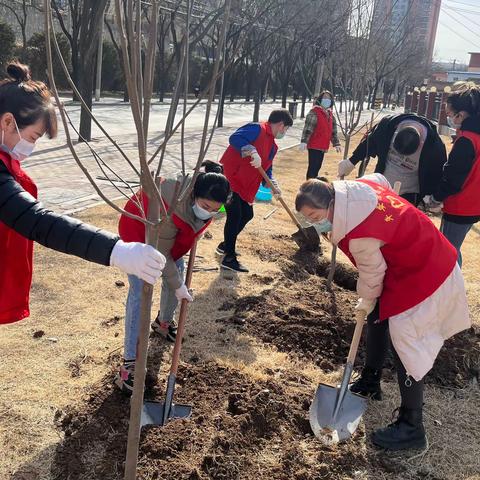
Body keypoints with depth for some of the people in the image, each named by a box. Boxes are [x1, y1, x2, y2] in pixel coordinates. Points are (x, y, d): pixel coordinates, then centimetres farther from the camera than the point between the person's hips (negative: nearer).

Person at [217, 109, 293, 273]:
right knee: (235, 216, -10)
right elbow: (235, 138, -28)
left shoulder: (272, 147, 16)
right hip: (229, 178, -10)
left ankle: (226, 245, 35)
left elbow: (266, 168, 18)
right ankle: (229, 258, 0)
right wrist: (253, 152, -39)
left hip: (245, 186, 10)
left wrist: (272, 183, -1)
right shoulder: (257, 129, -13)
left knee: (247, 215, 16)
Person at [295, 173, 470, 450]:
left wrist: (366, 301, 5)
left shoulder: (358, 235, -33)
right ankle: (371, 380, 41)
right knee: (378, 316, 21)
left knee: (406, 344, -9)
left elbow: (372, 273, -17)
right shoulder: (355, 187, -11)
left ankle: (411, 428, 3)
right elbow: (381, 180, 12)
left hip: (421, 278, -10)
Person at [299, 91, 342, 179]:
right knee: (313, 167, -8)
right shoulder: (314, 112, -10)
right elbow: (307, 128, -19)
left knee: (317, 167, 15)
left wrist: (336, 144, 18)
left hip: (323, 146, 8)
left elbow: (333, 130, 20)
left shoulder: (330, 114, 15)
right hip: (314, 146, -8)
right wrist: (304, 141, -28)